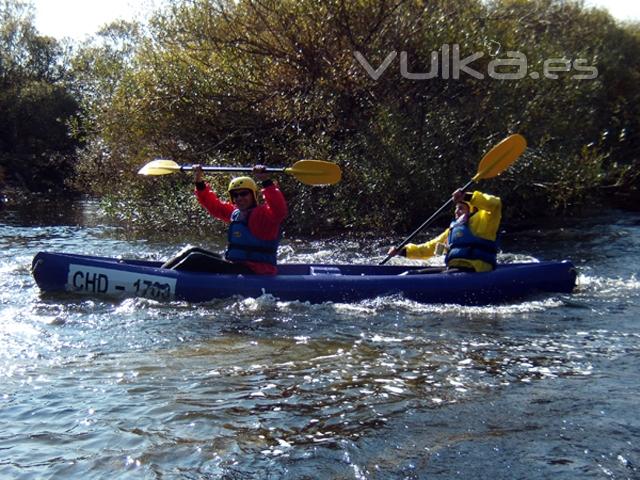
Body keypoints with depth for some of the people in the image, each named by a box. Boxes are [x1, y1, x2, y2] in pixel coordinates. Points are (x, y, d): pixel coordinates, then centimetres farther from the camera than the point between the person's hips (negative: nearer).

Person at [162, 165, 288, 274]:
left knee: (196, 259, -19)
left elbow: (280, 210, -31)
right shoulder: (235, 213, 15)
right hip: (234, 265, 9)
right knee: (193, 252, 9)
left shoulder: (263, 213, -10)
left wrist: (266, 181, -37)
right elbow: (213, 205, 25)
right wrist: (199, 181, 16)